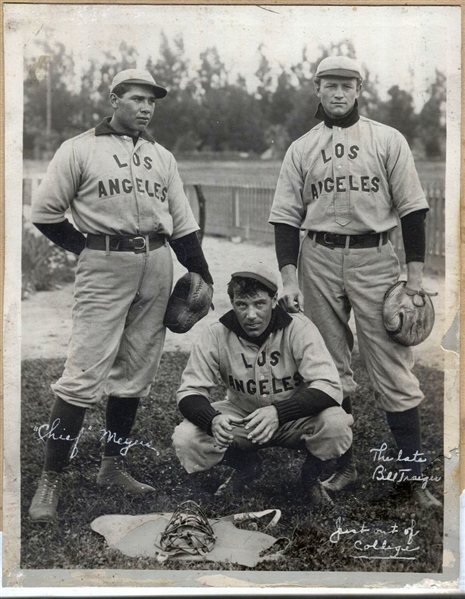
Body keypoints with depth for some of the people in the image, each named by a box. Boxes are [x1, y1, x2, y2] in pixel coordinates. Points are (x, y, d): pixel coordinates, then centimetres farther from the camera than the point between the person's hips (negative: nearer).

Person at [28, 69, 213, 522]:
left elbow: (182, 221, 18)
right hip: (105, 268, -6)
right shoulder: (79, 149, 1)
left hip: (157, 266, 6)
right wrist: (86, 249, -1)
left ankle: (112, 466, 21)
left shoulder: (162, 157, 17)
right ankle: (51, 480, -7)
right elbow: (45, 211, 1)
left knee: (135, 374, 9)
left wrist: (201, 275, 13)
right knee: (84, 374, -12)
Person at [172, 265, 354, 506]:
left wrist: (278, 412, -46)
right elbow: (189, 392, -15)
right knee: (185, 440, -23)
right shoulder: (217, 335, -17)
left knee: (335, 424, -34)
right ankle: (246, 466, 10)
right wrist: (212, 420, -39)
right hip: (241, 416, 2)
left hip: (297, 414, -2)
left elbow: (329, 387, -29)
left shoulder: (298, 329, -22)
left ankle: (311, 475, 1)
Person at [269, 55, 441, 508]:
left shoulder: (387, 140, 5)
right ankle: (343, 465, 17)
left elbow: (412, 207, 2)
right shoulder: (301, 149, 10)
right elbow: (286, 215, 6)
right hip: (318, 259, 2)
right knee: (331, 367, 7)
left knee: (392, 365, -5)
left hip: (374, 258, -2)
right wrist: (289, 277, -4)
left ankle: (413, 474, 0)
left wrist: (414, 273, -4)